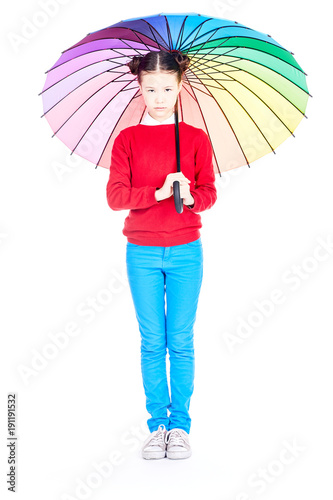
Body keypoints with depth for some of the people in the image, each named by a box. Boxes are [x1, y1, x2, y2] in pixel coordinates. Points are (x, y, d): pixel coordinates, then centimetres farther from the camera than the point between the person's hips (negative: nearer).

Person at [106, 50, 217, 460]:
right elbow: (115, 196, -5)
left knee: (181, 342, 4)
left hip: (186, 252, 0)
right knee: (152, 342, 5)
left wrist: (190, 196, -20)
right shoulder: (126, 139, 3)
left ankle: (180, 425, 15)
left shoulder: (196, 139, 5)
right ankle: (157, 425, 17)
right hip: (142, 253, 0)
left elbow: (209, 193, 2)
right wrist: (158, 193, -18)